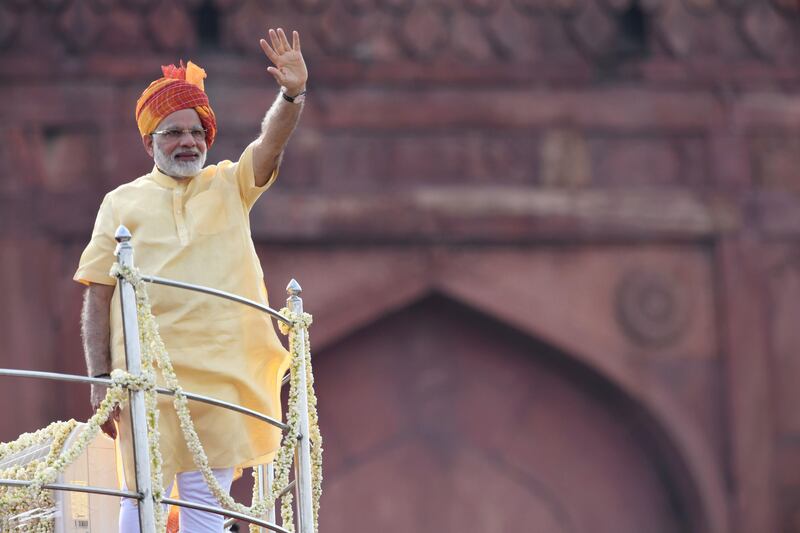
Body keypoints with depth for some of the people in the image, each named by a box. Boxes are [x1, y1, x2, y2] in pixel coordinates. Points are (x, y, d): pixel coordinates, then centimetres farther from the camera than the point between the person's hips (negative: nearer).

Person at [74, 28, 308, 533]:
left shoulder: (230, 187, 13)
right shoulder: (123, 202, 8)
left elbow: (271, 144, -5)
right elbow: (98, 299, 4)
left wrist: (293, 95, -25)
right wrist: (100, 380, -4)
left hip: (220, 373, 1)